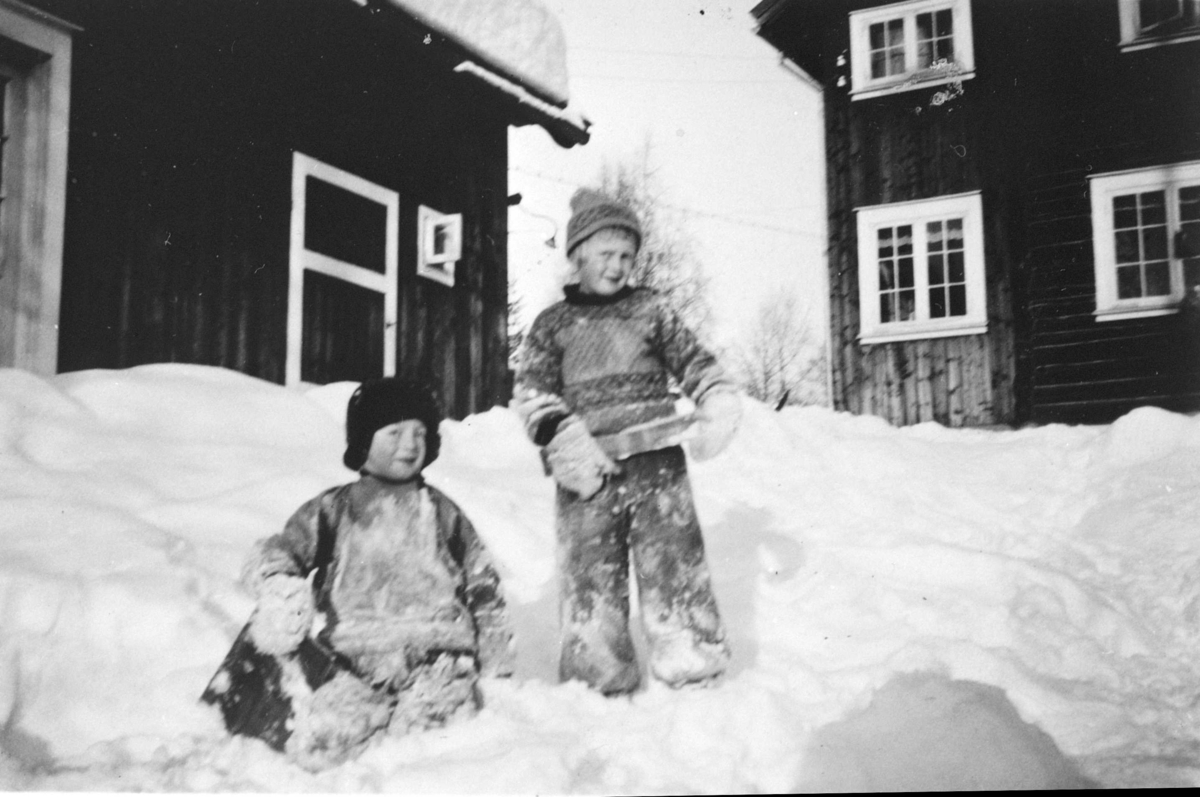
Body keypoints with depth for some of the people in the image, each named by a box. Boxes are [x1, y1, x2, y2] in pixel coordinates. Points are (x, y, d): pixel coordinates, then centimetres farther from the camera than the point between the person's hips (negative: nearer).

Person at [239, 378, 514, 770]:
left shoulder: (442, 513, 15)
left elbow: (484, 591, 18)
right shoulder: (332, 511, 12)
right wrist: (281, 589, -16)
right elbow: (277, 552, 9)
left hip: (435, 654, -1)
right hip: (357, 661, 1)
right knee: (316, 741, -22)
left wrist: (498, 673, 14)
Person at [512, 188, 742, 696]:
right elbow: (531, 392, 3)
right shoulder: (552, 324, 12)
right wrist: (560, 435, -15)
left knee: (676, 572, -1)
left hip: (659, 465, 0)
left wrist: (719, 405, -6)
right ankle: (600, 686, 12)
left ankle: (694, 670, 7)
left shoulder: (650, 308, 14)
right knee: (589, 581, 1)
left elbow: (694, 361, 14)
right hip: (588, 476, 0)